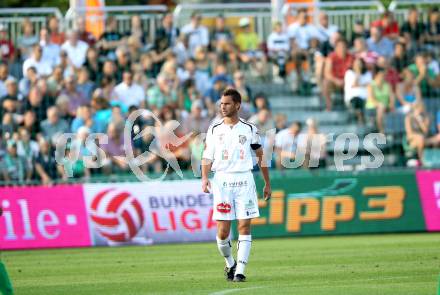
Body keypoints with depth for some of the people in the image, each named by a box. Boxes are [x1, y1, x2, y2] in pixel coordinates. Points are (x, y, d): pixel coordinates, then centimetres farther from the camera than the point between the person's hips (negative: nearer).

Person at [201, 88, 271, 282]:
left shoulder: (249, 129, 6)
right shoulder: (214, 129, 7)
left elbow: (260, 155, 13)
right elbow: (207, 157, 5)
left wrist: (267, 183, 13)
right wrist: (204, 178, -12)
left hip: (244, 181, 0)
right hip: (222, 181, 0)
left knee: (244, 227, -8)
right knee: (222, 231, -4)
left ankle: (239, 271, -7)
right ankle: (230, 264, 20)